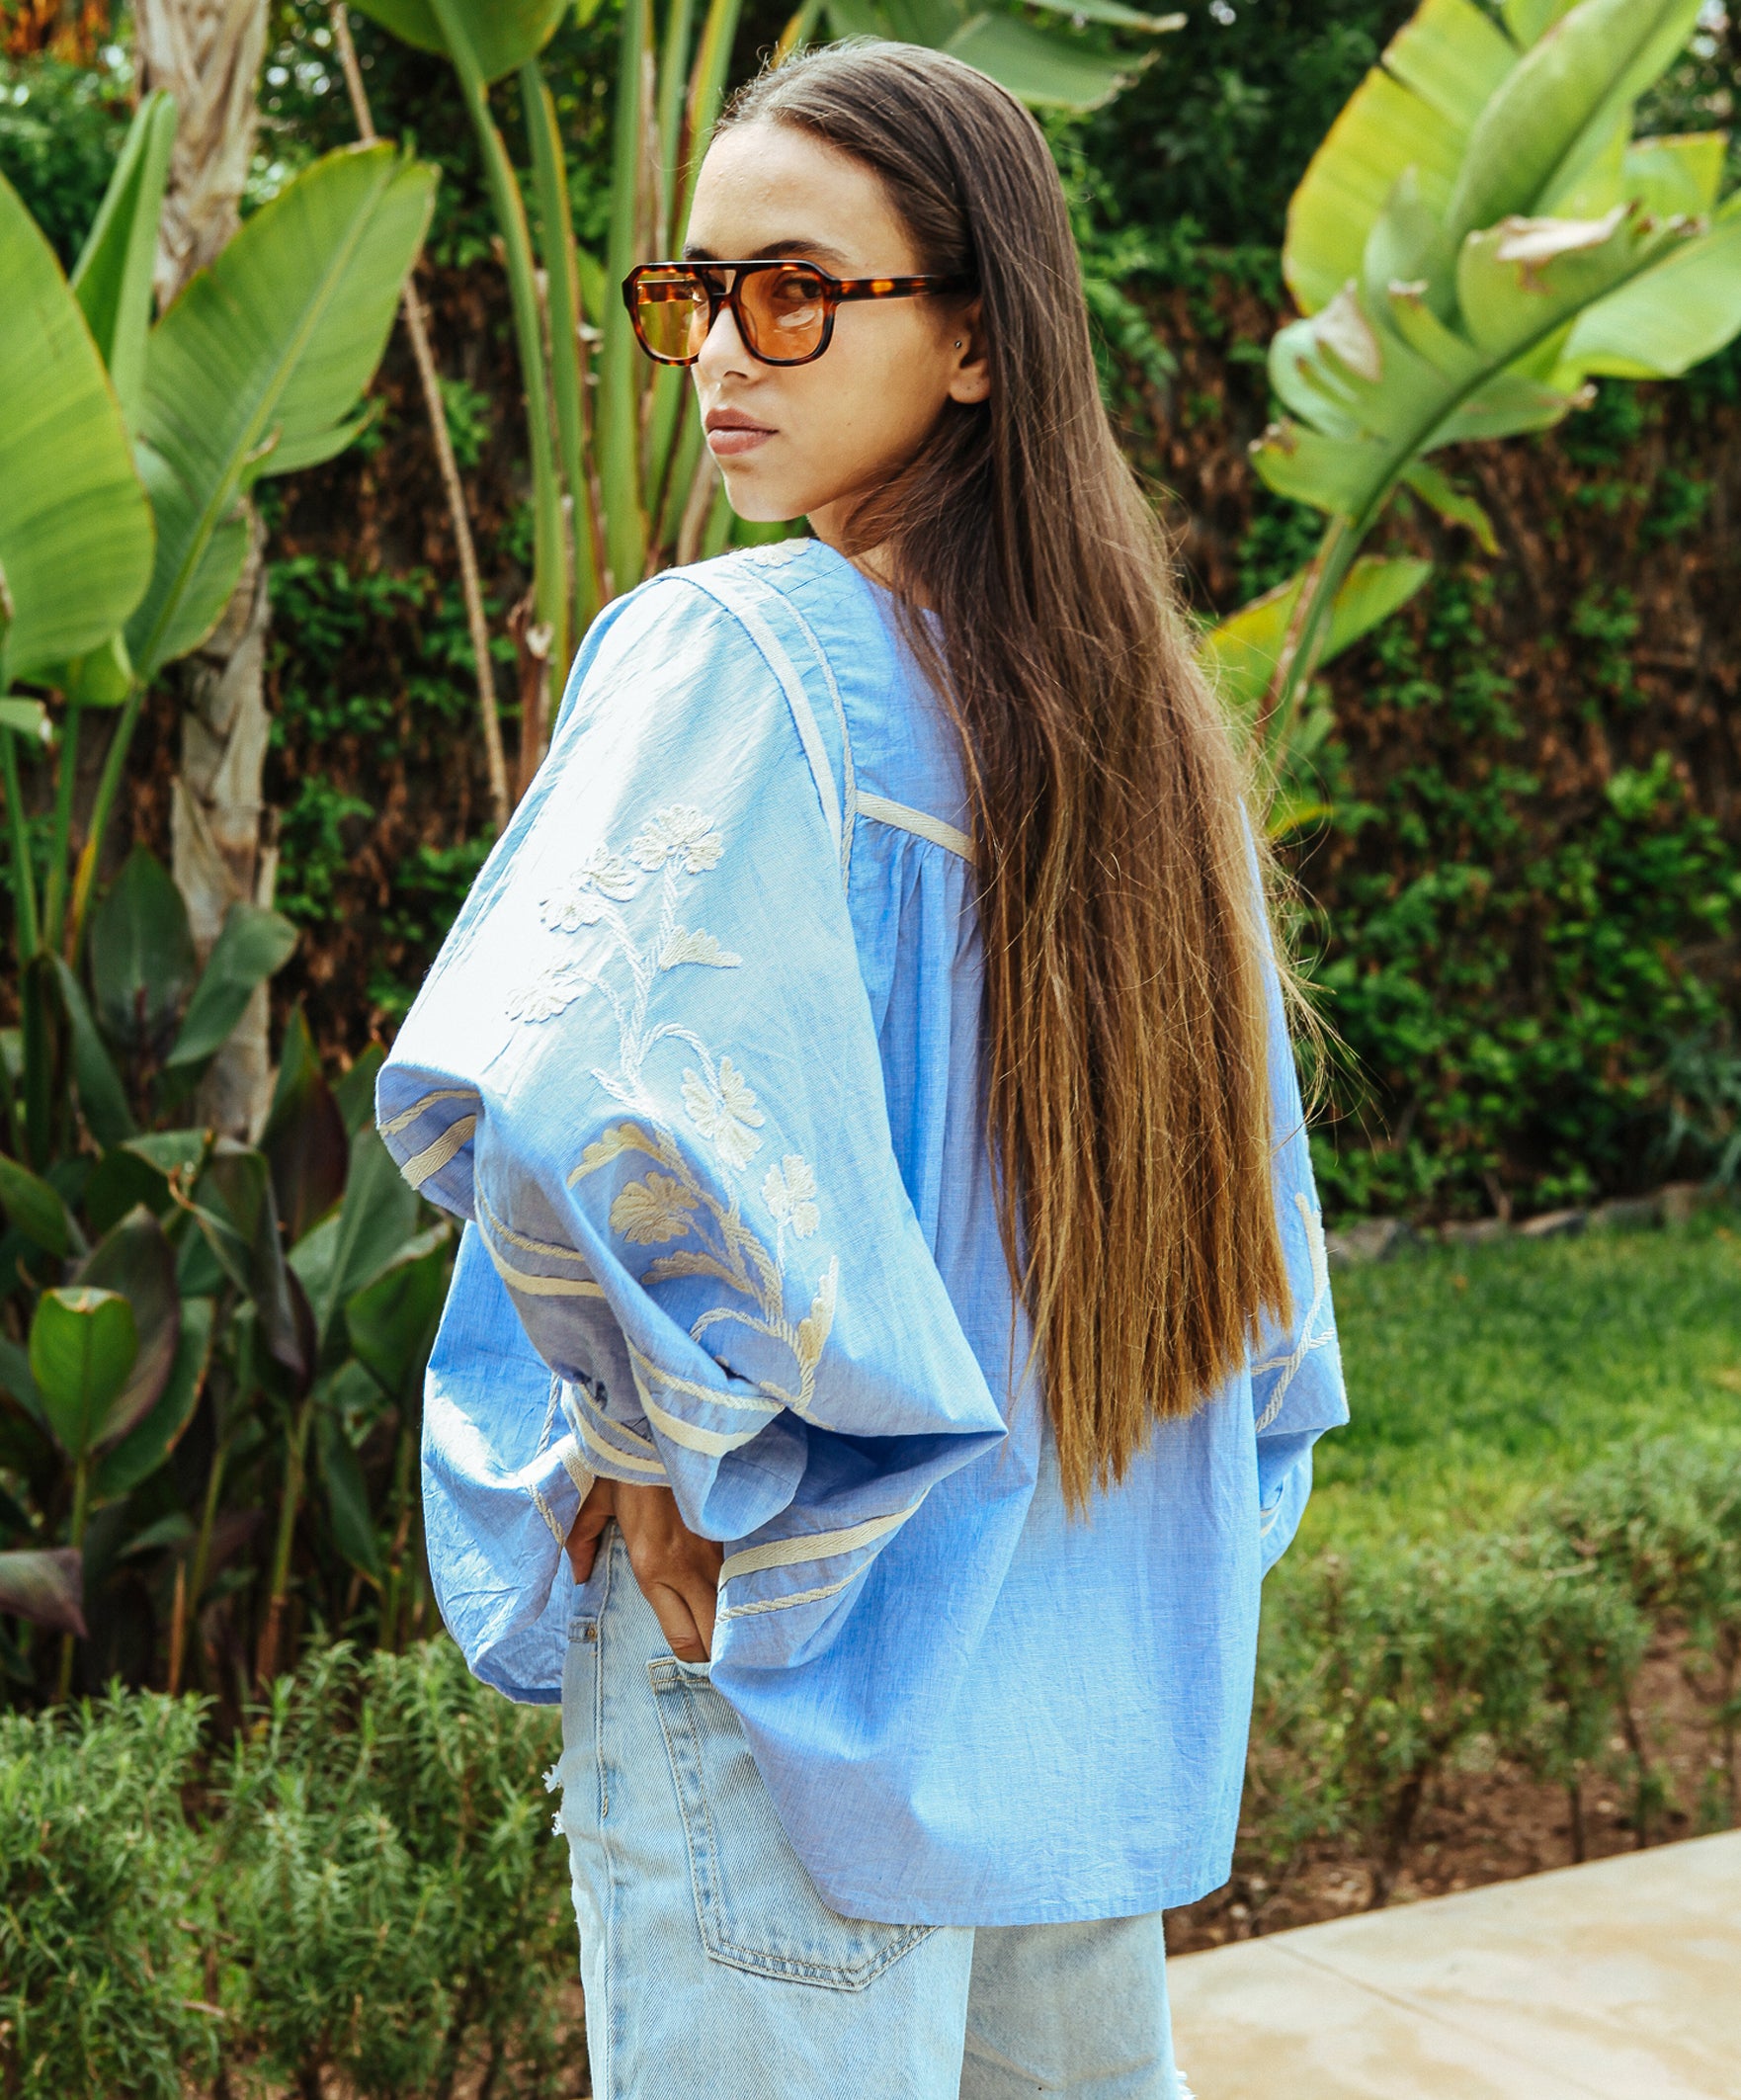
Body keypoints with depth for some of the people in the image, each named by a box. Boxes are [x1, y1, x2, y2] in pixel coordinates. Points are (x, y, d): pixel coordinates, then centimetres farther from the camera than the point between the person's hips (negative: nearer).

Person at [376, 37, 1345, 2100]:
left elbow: (568, 1106, -32)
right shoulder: (1136, 689, 5)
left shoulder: (735, 652, -16)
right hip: (1097, 1662, 7)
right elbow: (1243, 1177, 12)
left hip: (803, 1631, -7)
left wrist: (666, 1444, -17)